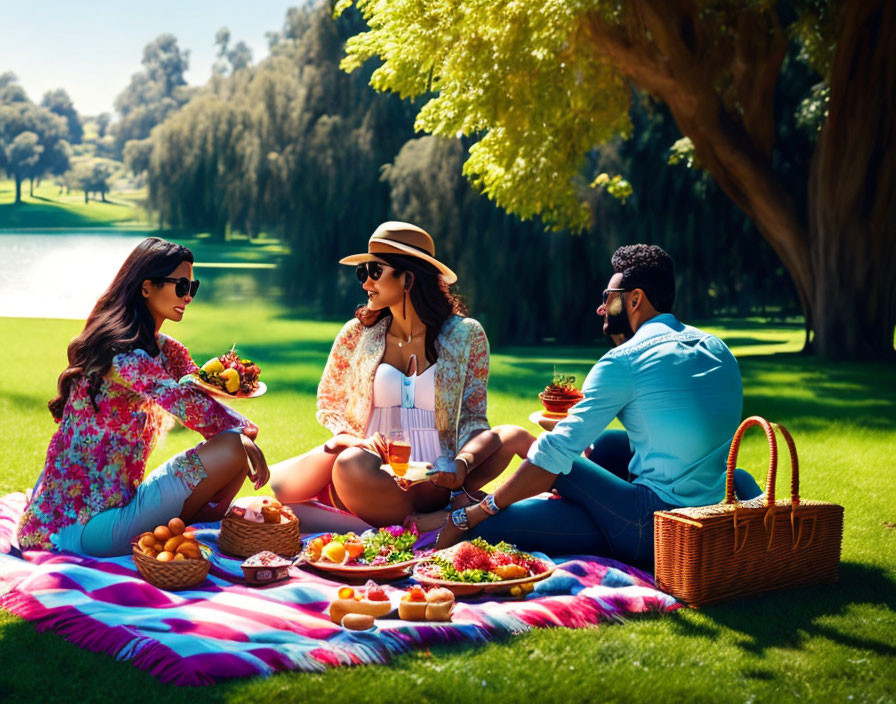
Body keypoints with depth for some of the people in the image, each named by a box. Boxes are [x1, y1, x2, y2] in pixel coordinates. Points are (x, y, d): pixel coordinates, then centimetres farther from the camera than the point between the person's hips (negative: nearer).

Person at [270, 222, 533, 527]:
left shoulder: (466, 335, 5)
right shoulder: (357, 334, 8)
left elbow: (472, 418, 4)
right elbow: (328, 405, 15)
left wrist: (462, 463, -20)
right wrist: (354, 441, -9)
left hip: (433, 481, -1)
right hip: (372, 479, 1)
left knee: (513, 436, -24)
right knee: (351, 463, -35)